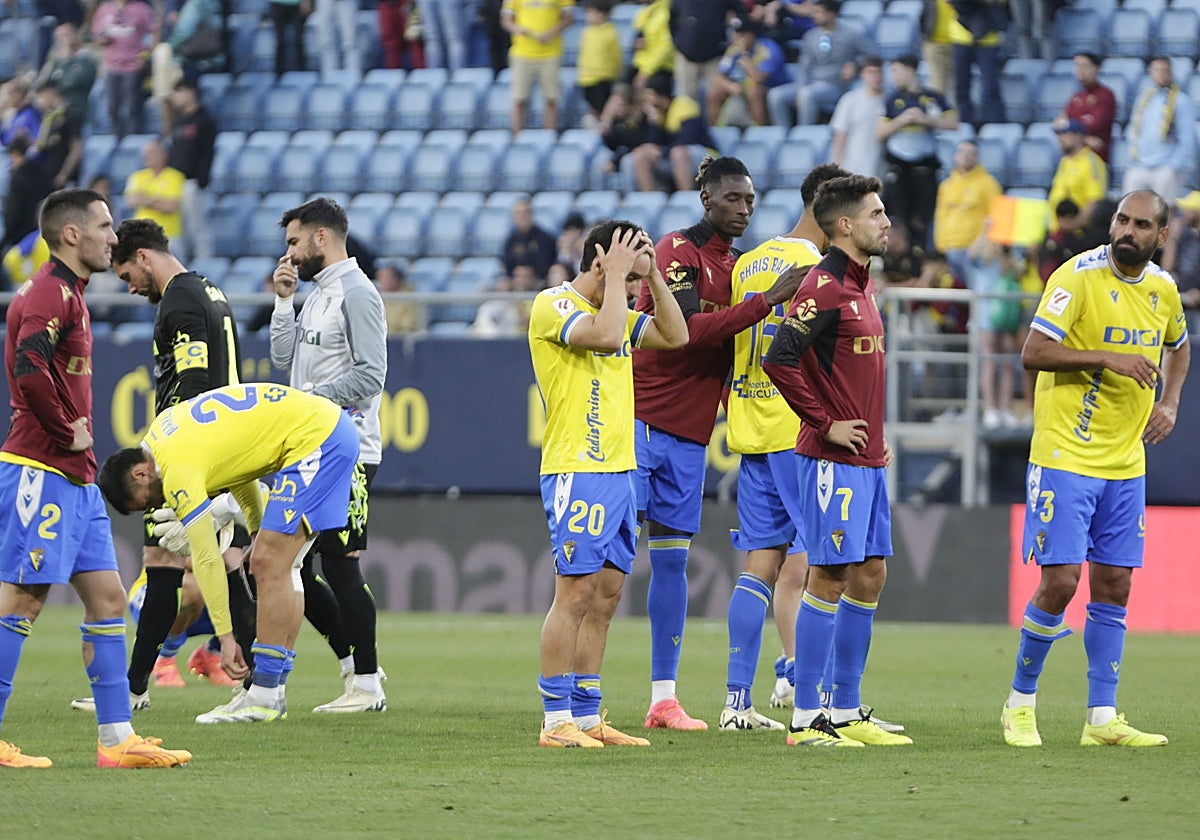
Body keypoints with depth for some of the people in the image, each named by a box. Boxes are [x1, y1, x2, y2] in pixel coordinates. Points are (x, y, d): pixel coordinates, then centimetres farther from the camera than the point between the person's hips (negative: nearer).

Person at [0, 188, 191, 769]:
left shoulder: (68, 293, 19)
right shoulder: (50, 295, -13)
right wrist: (67, 432, -17)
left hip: (75, 477, 10)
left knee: (107, 597, 7)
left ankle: (117, 738, 8)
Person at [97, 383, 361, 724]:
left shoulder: (179, 470, -17)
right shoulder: (163, 428, 10)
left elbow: (206, 559, -15)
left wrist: (226, 636, -11)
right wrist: (259, 530, 23)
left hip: (314, 437, -10)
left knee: (270, 564, -12)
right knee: (280, 565, 10)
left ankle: (264, 697, -10)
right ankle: (272, 693, 10)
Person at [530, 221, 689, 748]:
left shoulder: (614, 308, 18)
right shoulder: (553, 306, -9)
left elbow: (675, 335, 16)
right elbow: (606, 335, -25)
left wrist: (652, 273, 9)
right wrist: (618, 275, -13)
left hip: (619, 471, 9)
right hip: (576, 470, -9)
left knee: (606, 595, 8)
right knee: (576, 594, -10)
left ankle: (587, 717, 12)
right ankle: (556, 720, -8)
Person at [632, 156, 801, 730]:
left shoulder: (736, 266, 15)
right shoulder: (677, 252, -10)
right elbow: (685, 331, -24)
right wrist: (765, 302, -27)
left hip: (689, 435, 8)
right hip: (641, 421, -8)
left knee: (671, 560, 8)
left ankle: (664, 698, 10)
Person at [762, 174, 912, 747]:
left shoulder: (860, 284, 16)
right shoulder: (825, 286, -14)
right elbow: (779, 360, -23)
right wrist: (826, 425, -17)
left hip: (868, 460, 9)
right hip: (833, 460, -9)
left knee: (869, 576, 10)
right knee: (830, 578, -7)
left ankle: (846, 712, 16)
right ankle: (805, 719, -4)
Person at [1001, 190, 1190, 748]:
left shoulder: (1162, 289, 7)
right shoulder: (1079, 276, -12)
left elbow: (1178, 346, 28)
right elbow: (1033, 353, -19)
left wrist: (1169, 404, 12)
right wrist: (1108, 358, -24)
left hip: (1125, 464, 6)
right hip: (1065, 457, -6)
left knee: (1113, 588, 5)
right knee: (1059, 581, -10)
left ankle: (1101, 718, 10)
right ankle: (1020, 703, 7)